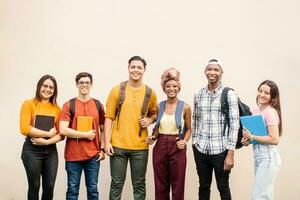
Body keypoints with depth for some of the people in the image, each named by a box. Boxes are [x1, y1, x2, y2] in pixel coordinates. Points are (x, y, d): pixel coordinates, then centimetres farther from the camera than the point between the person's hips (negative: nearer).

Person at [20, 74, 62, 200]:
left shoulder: (56, 108, 6)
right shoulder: (29, 104, -3)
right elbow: (25, 129, -14)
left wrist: (47, 141, -15)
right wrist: (48, 133, -12)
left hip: (51, 151, 3)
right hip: (32, 150, -3)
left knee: (49, 187, 7)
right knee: (34, 186, 7)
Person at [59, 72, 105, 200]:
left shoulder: (98, 105, 8)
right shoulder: (69, 105, -1)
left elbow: (102, 129, 13)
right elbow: (63, 130, -11)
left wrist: (102, 149, 4)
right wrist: (85, 134, -11)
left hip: (93, 155, 2)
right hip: (73, 155, -2)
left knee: (92, 189, 9)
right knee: (72, 190, 7)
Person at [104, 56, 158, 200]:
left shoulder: (150, 93, 3)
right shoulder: (117, 90, -1)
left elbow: (154, 113, 17)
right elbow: (109, 117, 0)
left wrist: (149, 120, -6)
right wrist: (107, 141, -6)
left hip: (140, 147, 1)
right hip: (118, 145, -1)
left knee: (139, 184, 10)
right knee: (117, 183, 8)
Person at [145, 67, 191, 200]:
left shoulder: (185, 107, -3)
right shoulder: (159, 106, 5)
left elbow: (188, 129, 6)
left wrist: (184, 141, -11)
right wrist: (152, 138, -4)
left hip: (177, 148, -3)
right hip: (160, 147, 3)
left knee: (177, 186, 5)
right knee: (160, 185, 10)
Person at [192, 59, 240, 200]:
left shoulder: (229, 94, -6)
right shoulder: (198, 95, 7)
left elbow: (234, 124, -9)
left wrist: (230, 153, -13)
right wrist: (194, 142, 9)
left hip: (221, 150, -3)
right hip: (201, 149, 4)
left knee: (223, 188, 8)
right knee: (203, 187, 14)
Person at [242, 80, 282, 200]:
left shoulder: (271, 112, -16)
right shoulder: (255, 111, 9)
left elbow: (274, 140, -22)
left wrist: (251, 137, -17)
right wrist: (247, 139, 1)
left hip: (268, 158, -8)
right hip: (258, 157, 9)